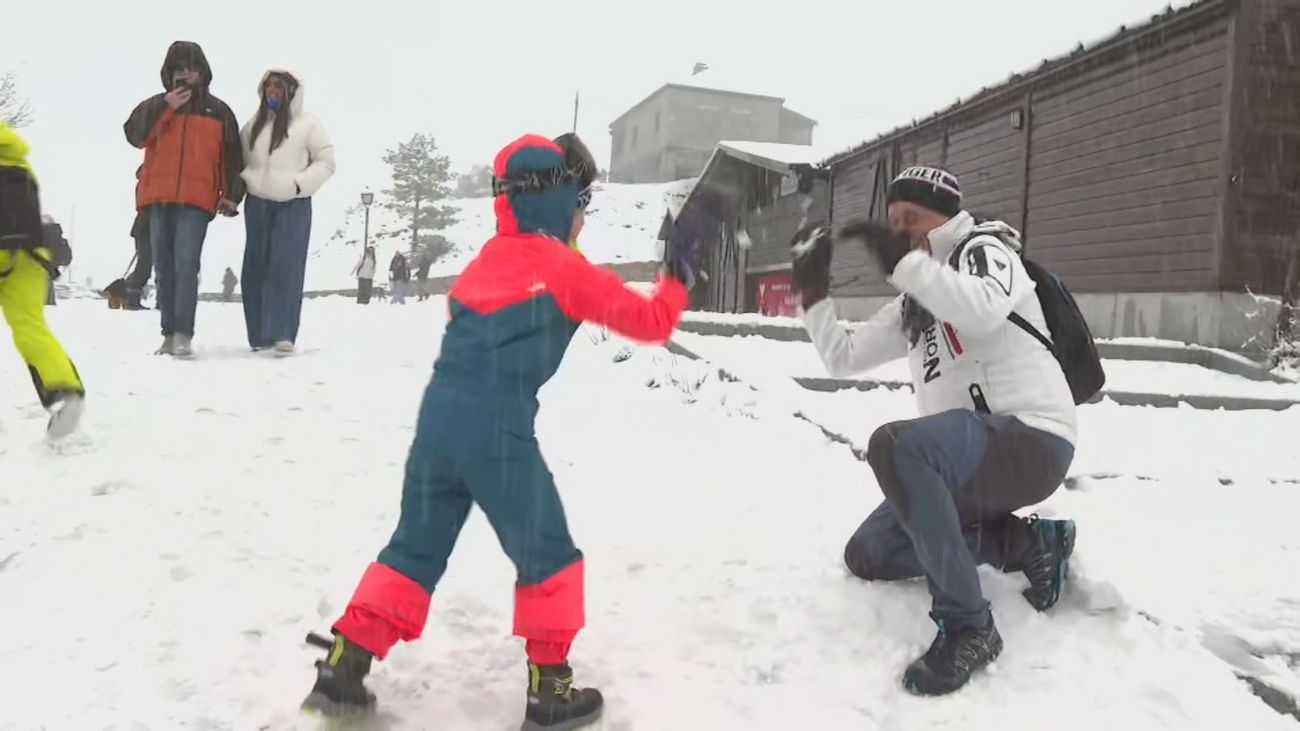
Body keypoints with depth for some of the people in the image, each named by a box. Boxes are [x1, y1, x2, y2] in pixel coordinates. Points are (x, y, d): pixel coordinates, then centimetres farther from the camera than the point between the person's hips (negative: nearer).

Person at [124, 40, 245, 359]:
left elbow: (232, 157, 9)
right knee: (164, 267, 5)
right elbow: (135, 135, -3)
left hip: (196, 200, -3)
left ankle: (184, 335, -18)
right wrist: (166, 107, -9)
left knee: (186, 264, -16)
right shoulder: (156, 105, 14)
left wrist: (231, 195, -1)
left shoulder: (219, 112, 12)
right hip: (158, 198, 3)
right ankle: (169, 333, 11)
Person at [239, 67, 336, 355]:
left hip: (294, 205, -4)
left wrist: (298, 184, -12)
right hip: (257, 204, 4)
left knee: (286, 268, -13)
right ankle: (260, 334, 11)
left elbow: (326, 162, -2)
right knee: (256, 269, 3)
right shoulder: (254, 125, 13)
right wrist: (245, 182, 0)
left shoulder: (308, 123, 1)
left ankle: (283, 334, -16)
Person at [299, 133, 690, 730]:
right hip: (498, 431, -7)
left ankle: (342, 671, 20)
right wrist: (677, 276, 14)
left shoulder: (486, 260, 16)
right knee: (548, 557, 10)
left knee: (414, 551, 18)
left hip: (437, 418, 7)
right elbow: (651, 322, 0)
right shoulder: (568, 271, -4)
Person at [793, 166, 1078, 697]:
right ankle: (1030, 543, 7)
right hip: (967, 460, 9)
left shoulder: (985, 248, -2)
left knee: (896, 445, -36)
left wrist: (901, 260, -24)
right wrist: (813, 290, 10)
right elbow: (843, 358, 20)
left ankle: (967, 625, -25)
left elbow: (983, 310, -27)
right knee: (867, 555, 9)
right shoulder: (912, 305, 21)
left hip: (1031, 440, -9)